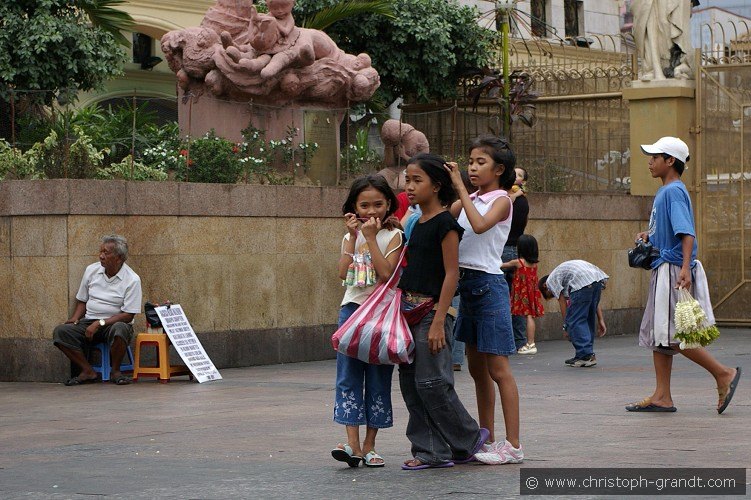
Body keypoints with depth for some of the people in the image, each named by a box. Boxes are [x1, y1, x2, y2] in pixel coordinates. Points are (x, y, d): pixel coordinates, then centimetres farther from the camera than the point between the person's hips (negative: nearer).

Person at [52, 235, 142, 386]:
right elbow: (82, 300, 19)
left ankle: (115, 371, -14)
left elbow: (128, 315, -11)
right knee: (60, 331, -21)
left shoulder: (132, 280, -8)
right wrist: (75, 318, -1)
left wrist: (100, 323, -19)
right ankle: (88, 372, -16)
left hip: (114, 323, -4)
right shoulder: (91, 270, 7)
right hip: (89, 322, 4)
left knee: (119, 329, -40)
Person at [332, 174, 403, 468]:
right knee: (348, 375, -6)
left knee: (378, 377, 2)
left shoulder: (393, 235, -2)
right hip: (352, 308, 3)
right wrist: (353, 236, -6)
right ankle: (352, 443, -9)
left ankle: (369, 446, 8)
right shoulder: (351, 236, 11)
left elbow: (386, 273, -16)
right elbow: (343, 273, -4)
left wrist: (371, 238, -14)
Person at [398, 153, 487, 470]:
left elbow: (451, 274, -15)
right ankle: (430, 451, 11)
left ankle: (468, 440, 10)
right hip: (409, 310, 9)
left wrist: (438, 322, -19)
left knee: (431, 383, -8)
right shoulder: (417, 223, 14)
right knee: (410, 382, 6)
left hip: (431, 310, -9)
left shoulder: (445, 223, -11)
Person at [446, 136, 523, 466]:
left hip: (488, 284, -8)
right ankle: (487, 440, 20)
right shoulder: (469, 200, 14)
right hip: (466, 283, 8)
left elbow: (480, 225, -26)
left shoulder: (501, 200, -7)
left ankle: (513, 446, -6)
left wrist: (459, 187, -23)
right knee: (477, 368, 12)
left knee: (497, 368, -8)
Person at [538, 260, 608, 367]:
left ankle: (584, 356, -2)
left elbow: (562, 301, 9)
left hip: (583, 283, -8)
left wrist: (566, 326, 13)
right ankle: (589, 355, 23)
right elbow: (594, 301, 31)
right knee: (589, 318, 20)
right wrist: (600, 320, 27)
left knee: (575, 321, 1)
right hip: (599, 279, 8)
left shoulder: (550, 280, 19)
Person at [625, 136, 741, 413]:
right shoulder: (664, 192, 17)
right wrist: (649, 235, 10)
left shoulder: (674, 191, -13)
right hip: (663, 270, 10)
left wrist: (685, 267, -34)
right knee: (657, 334, 9)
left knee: (671, 335, -11)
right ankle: (662, 396, 11)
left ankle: (724, 374, -2)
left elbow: (687, 232, -23)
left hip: (673, 270, -10)